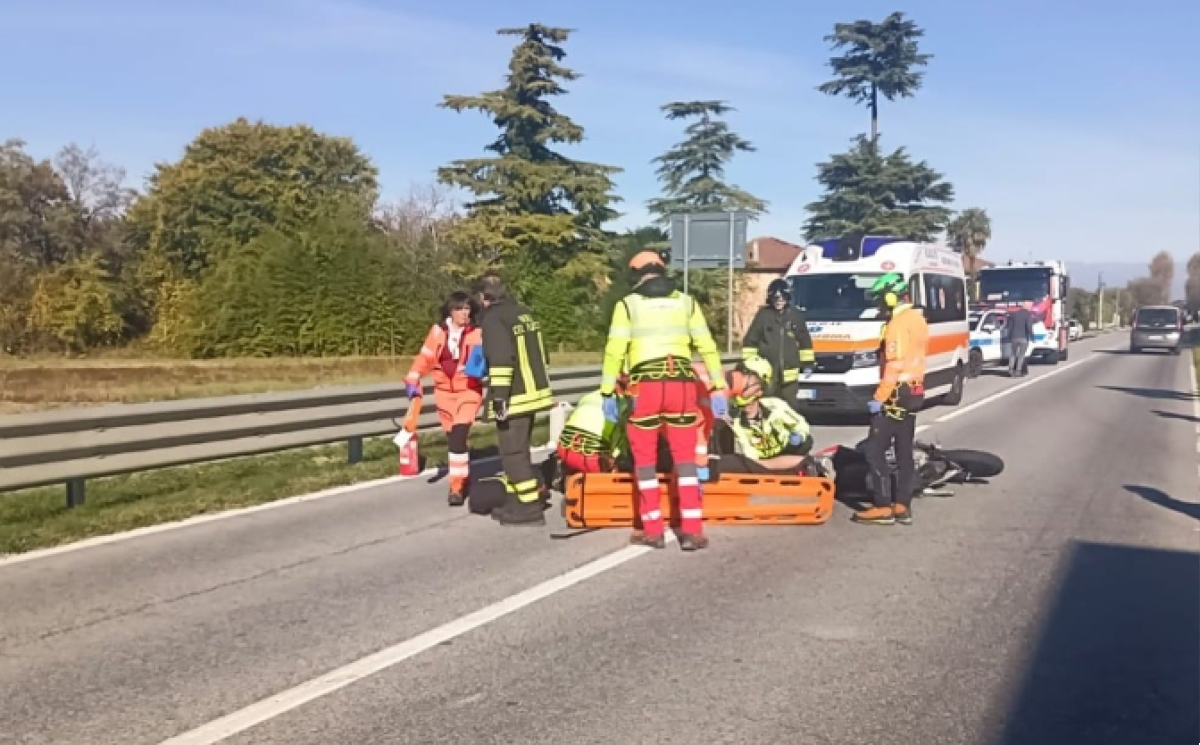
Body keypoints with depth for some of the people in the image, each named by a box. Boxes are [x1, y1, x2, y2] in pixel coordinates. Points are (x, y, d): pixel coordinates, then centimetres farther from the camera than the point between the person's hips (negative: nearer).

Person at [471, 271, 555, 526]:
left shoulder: (493, 318, -13)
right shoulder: (524, 313, 15)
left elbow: (500, 360, -24)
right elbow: (539, 353, 20)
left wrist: (498, 395, -24)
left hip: (514, 398, -9)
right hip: (532, 392, 9)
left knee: (514, 454, -4)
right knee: (516, 450, 17)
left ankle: (531, 508, -4)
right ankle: (515, 500, 23)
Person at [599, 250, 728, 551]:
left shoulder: (628, 304, 6)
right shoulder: (686, 301, 13)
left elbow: (614, 351, -1)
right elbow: (707, 346, 8)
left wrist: (607, 393, 3)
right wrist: (718, 388, 10)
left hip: (645, 386, -2)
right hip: (682, 384, 2)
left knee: (645, 458, 12)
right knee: (685, 458, 10)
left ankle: (653, 530, 13)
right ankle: (692, 531, 5)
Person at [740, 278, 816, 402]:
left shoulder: (796, 315, 7)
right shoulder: (763, 314, -1)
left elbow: (805, 341, 14)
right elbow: (750, 340, 2)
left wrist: (808, 363, 11)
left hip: (789, 373, 2)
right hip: (766, 372, -2)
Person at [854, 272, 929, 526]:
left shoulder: (898, 324, -17)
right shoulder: (917, 319, 14)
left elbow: (894, 365, -23)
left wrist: (879, 397, -22)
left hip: (897, 395, -10)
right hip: (913, 393, 10)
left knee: (875, 451, -7)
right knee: (904, 452, 11)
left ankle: (883, 507, -7)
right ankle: (902, 506, 14)